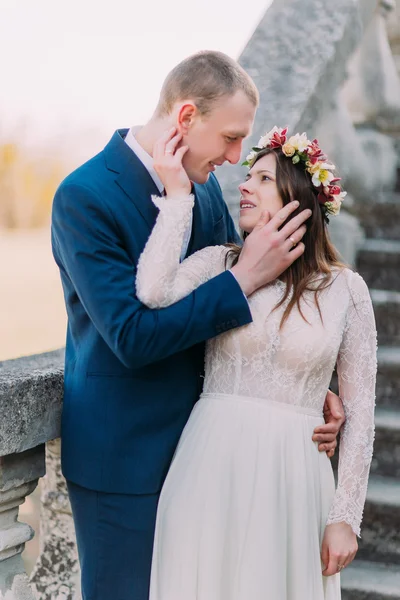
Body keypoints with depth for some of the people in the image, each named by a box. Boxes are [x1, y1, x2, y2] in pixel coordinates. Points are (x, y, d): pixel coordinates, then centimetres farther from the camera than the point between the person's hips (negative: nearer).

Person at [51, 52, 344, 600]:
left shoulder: (205, 189, 3)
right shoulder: (84, 197, -19)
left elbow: (231, 316, 10)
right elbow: (132, 337, -26)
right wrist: (245, 279, -23)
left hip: (197, 444, 7)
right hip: (122, 455, -7)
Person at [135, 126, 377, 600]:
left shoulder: (346, 289, 2)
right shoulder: (219, 263, 3)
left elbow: (359, 409, 3)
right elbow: (154, 293, -18)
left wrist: (345, 516, -1)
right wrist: (177, 195, -10)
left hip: (292, 479, 0)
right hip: (212, 470, 0)